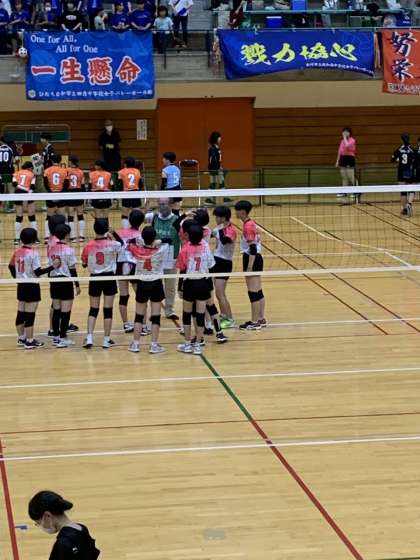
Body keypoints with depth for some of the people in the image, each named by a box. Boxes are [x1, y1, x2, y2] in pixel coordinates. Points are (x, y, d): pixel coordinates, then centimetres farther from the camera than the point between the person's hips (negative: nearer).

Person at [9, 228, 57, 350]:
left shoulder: (17, 252, 3)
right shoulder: (33, 254, -18)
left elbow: (11, 266, 13)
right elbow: (38, 272, -19)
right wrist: (53, 267, -18)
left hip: (21, 286, 7)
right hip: (32, 286, -7)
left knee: (21, 313, 15)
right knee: (30, 314, -2)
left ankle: (21, 338, 25)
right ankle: (29, 341, 3)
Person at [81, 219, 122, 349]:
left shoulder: (89, 246, -8)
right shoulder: (111, 244, -11)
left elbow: (84, 264, 2)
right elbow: (121, 243, 13)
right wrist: (112, 233, 7)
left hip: (95, 278, 1)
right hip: (109, 277, -1)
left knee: (93, 309, 10)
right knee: (108, 310, 4)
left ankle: (89, 338, -1)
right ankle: (107, 340, 7)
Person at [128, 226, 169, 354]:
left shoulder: (137, 250, -11)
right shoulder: (160, 251, -16)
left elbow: (129, 243, 8)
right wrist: (155, 243, 6)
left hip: (142, 285, 2)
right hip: (156, 285, -2)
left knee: (139, 316, 12)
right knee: (155, 316, 4)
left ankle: (135, 344, 14)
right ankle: (154, 345, 5)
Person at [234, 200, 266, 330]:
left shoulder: (248, 226, -17)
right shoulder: (251, 223, 12)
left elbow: (253, 248, -22)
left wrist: (249, 267, -23)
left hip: (252, 259, -10)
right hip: (257, 258, 10)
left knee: (253, 293, -4)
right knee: (258, 291, 14)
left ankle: (254, 322, 1)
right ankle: (261, 319, 20)